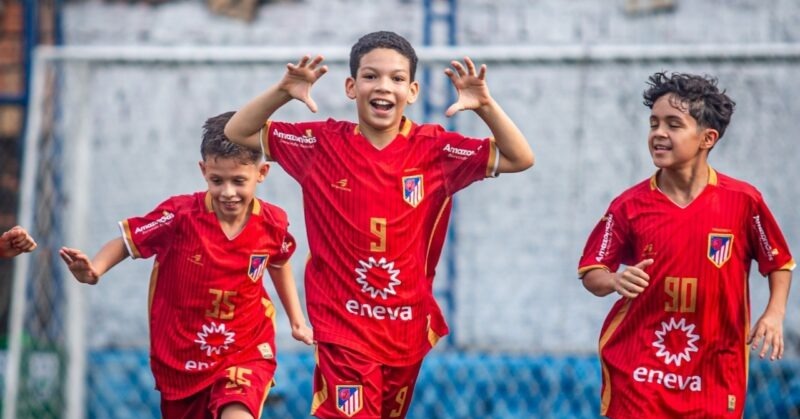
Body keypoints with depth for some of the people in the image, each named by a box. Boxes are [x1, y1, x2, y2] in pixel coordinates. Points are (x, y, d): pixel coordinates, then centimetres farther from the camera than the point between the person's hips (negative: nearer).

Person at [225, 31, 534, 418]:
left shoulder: (435, 149, -2)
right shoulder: (323, 143, -3)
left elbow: (520, 159, -4)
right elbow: (237, 133, 2)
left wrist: (484, 106, -19)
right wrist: (283, 92, -16)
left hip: (407, 331, 3)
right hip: (342, 328, -3)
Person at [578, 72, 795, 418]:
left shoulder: (743, 201, -4)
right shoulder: (629, 206, -4)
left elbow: (779, 263, 10)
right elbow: (591, 273, 2)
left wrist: (774, 313, -5)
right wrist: (617, 281, -19)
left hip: (716, 374, 1)